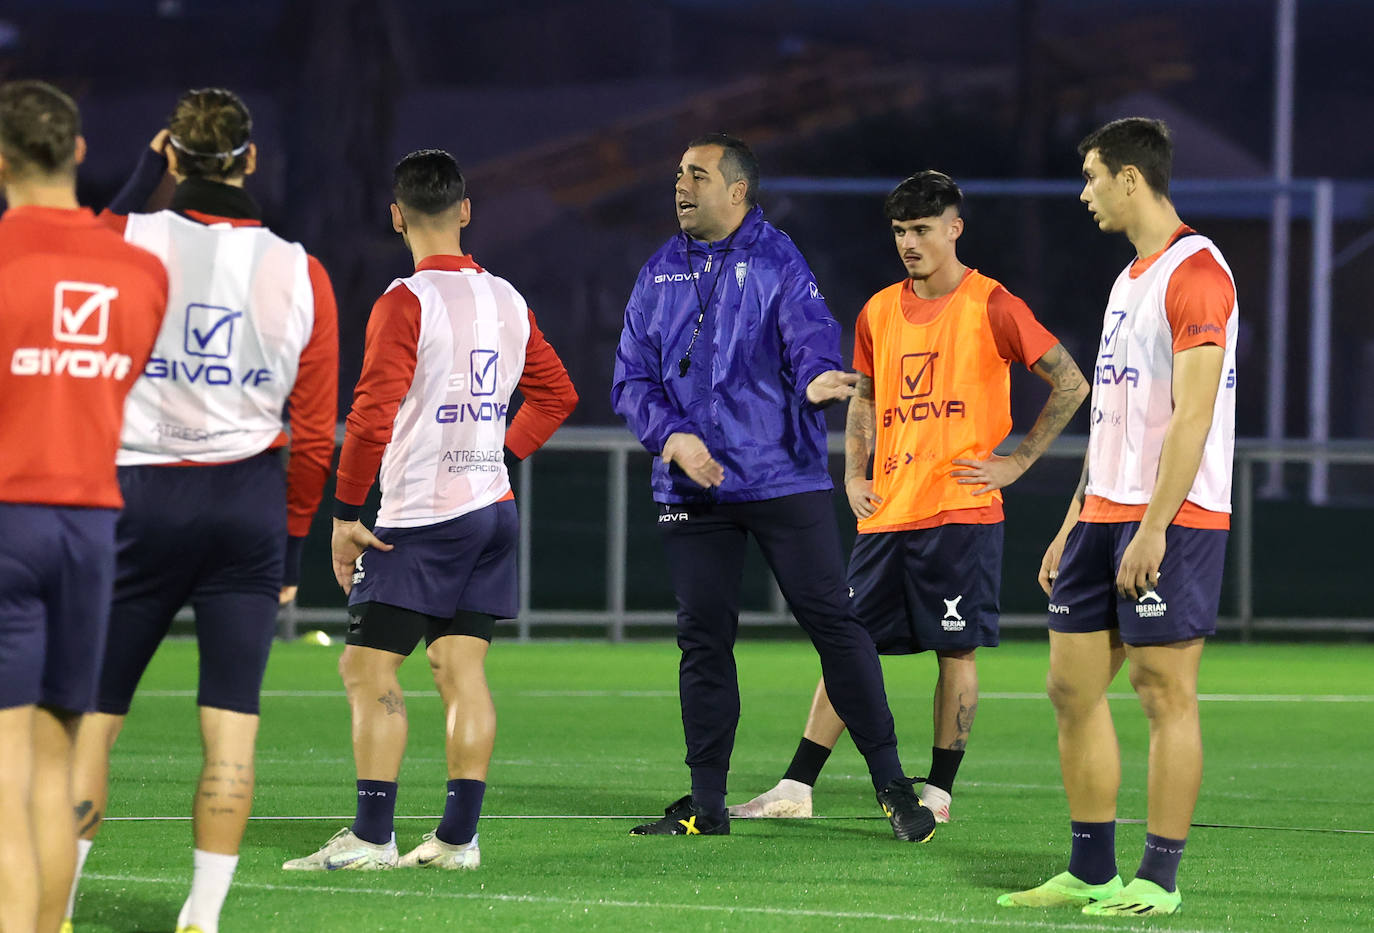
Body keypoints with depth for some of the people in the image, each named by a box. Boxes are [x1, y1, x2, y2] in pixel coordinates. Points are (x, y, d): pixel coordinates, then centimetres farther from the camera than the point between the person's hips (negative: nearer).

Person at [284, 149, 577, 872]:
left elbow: (373, 414, -19)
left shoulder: (407, 302, -12)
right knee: (461, 671, 7)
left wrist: (344, 515, -13)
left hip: (420, 519, -7)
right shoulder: (507, 301, 9)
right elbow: (556, 394, 20)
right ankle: (458, 835, 3)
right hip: (493, 508, 7)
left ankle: (372, 836, -8)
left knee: (368, 669, -3)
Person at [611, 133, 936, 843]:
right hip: (691, 488, 4)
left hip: (784, 483, -4)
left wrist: (817, 378, -39)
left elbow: (810, 334, -16)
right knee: (703, 638, 6)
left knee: (831, 621, -6)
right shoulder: (659, 276, 11)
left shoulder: (778, 264, -1)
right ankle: (706, 804, 13)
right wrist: (671, 436, -11)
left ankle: (891, 785, 0)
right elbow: (632, 380, 8)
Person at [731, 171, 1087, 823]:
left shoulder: (991, 307, -5)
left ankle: (938, 793, 7)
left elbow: (1071, 384, -3)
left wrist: (1015, 462, -5)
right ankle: (796, 789, 6)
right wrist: (854, 475, 13)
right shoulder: (879, 313, 12)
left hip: (961, 511, -5)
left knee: (957, 650, -2)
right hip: (886, 515, 5)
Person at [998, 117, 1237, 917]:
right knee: (1074, 686, 7)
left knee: (1165, 693, -5)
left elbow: (1192, 415, -19)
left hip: (1173, 521, -10)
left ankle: (1158, 881, -1)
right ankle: (1091, 873, 14)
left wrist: (1152, 527, -23)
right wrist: (1075, 524, 20)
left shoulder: (1195, 272, -12)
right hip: (1106, 515, 10)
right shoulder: (1130, 280, 18)